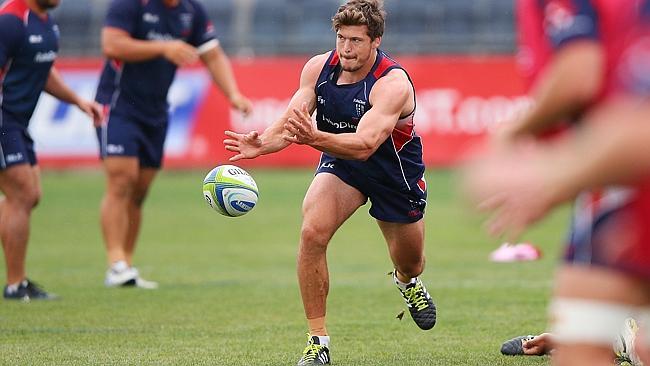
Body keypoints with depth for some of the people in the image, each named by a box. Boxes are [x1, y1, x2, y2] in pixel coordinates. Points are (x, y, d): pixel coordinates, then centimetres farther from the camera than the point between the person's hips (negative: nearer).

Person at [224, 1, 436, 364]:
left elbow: (364, 144, -43)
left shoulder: (393, 84, -32)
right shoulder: (318, 68, -16)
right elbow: (289, 122, -15)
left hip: (396, 172, -2)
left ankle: (408, 281, 59)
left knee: (410, 263, 15)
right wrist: (261, 143, -37)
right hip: (340, 163, 2)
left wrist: (314, 137, -59)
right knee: (312, 231, -26)